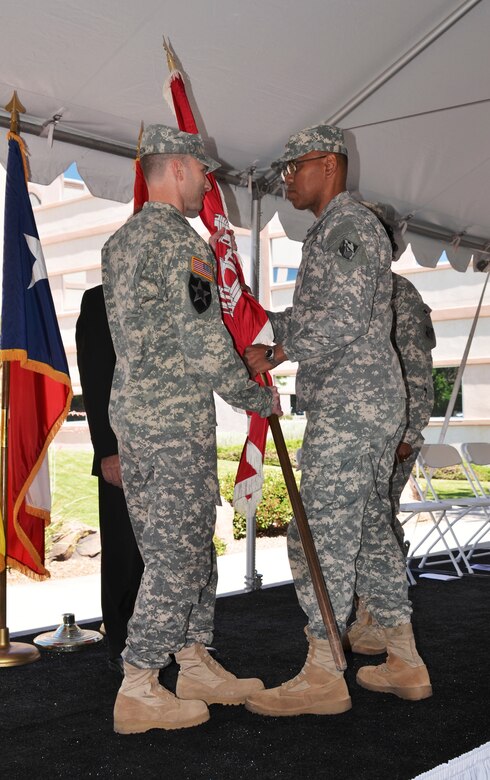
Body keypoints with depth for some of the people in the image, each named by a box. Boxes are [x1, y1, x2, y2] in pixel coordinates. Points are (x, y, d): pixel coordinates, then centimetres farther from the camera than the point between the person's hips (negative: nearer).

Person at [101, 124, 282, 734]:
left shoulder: (118, 242, 17)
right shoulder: (181, 240, -13)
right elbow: (204, 344, -18)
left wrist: (242, 355, 25)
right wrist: (258, 398, -3)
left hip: (129, 406, 9)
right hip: (176, 416, -9)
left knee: (190, 547, 15)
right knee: (175, 552, -2)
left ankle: (196, 666, 24)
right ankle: (138, 692, 5)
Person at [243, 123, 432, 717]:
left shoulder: (348, 224, -9)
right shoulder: (334, 230, 23)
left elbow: (344, 319, -21)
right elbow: (313, 317, 23)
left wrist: (276, 352, -13)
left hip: (350, 406, -11)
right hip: (372, 402, 11)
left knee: (320, 534, -8)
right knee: (369, 530, 12)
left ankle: (322, 676, 0)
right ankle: (405, 663, 19)